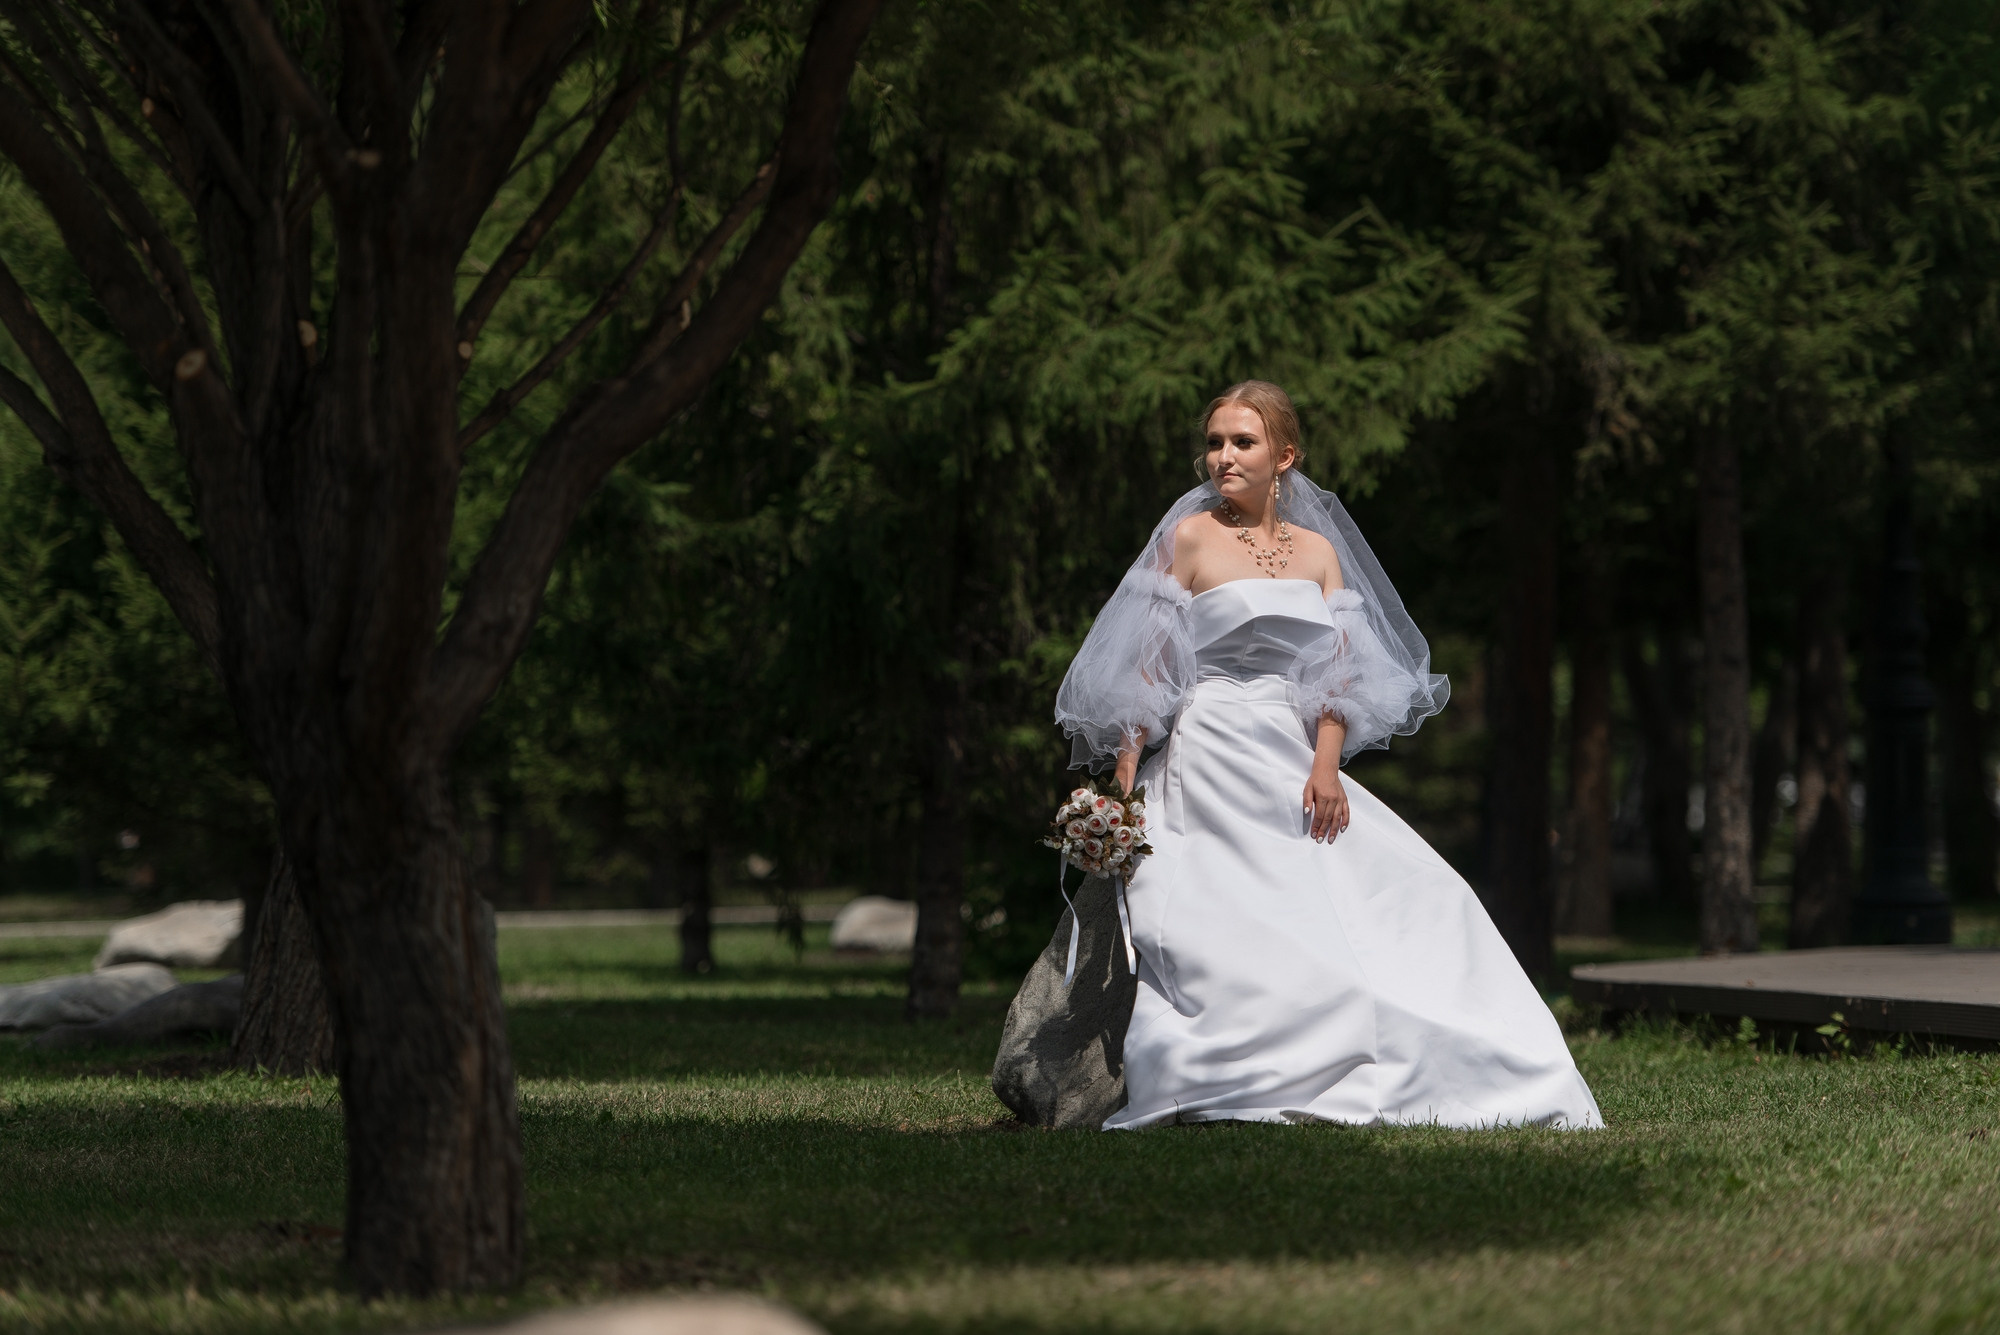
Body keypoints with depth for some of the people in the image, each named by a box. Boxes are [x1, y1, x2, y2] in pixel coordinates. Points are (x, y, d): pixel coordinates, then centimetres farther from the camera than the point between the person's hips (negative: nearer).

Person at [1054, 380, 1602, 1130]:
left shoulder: (1318, 550, 13)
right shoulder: (1190, 537, 0)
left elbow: (1336, 670, 6)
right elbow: (1145, 667, -3)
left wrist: (1325, 766, -10)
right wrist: (1122, 782, -11)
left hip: (1296, 766, 5)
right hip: (1211, 763, -5)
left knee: (1419, 900, -1)